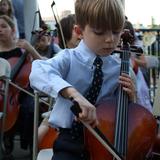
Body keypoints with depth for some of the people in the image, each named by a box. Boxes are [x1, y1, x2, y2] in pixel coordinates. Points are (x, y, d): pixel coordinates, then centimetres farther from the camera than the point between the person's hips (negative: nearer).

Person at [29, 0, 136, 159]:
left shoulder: (119, 69, 2)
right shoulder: (69, 58, -7)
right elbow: (37, 73, -30)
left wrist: (130, 98, -9)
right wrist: (73, 93, -44)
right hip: (70, 140, -2)